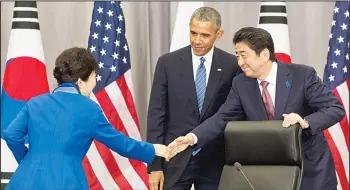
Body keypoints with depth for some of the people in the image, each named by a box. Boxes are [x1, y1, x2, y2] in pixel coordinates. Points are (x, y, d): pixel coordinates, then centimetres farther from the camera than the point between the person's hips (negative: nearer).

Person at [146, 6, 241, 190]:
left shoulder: (232, 65, 0)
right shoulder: (168, 63, 0)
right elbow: (156, 115, -1)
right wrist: (154, 165, -6)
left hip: (214, 161, 0)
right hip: (175, 160, 0)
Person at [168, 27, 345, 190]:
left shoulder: (303, 75, -13)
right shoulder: (241, 84, -1)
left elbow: (336, 109, -16)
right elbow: (222, 118, -2)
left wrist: (305, 122, -34)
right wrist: (192, 137, -20)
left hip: (310, 167, -3)